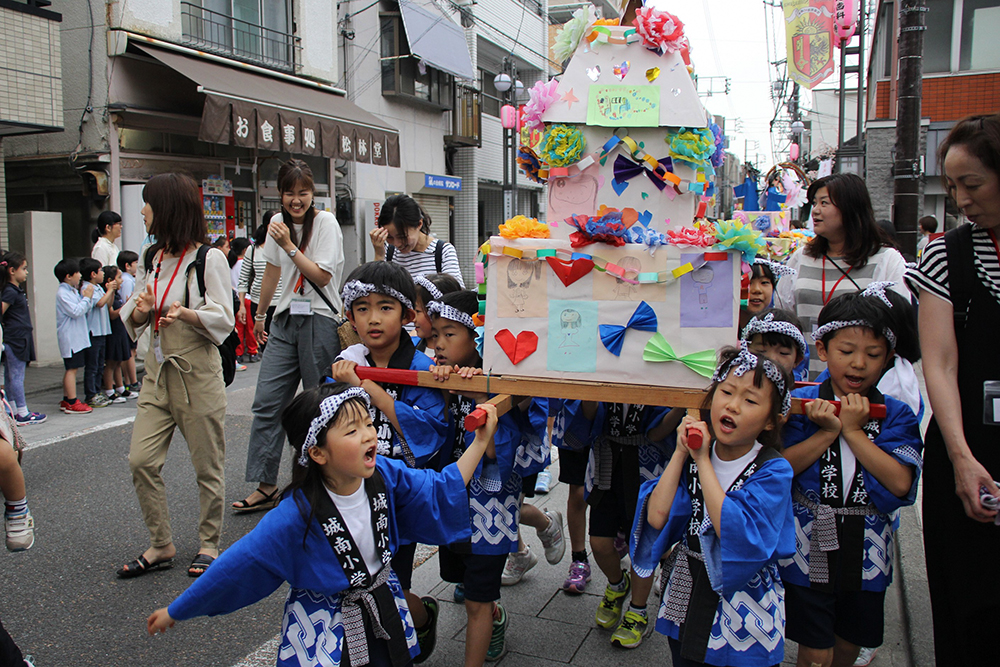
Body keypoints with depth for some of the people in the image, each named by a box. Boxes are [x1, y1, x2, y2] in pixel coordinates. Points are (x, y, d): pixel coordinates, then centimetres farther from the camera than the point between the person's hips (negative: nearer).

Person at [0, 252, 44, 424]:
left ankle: (15, 412, 19)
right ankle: (22, 414, 2)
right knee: (17, 376, -3)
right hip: (15, 340, -9)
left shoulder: (17, 290, 14)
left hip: (18, 340, 9)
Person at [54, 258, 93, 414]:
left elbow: (85, 310, 18)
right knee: (72, 368, -8)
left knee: (70, 369, 13)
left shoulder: (73, 291, 16)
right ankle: (72, 403, -7)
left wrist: (87, 297, 4)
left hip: (77, 336, 10)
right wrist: (86, 297, -12)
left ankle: (66, 400, 20)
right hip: (70, 337, -10)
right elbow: (76, 311, -21)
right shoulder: (62, 293, -13)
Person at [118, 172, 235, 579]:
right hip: (158, 370, 6)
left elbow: (224, 319, -11)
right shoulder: (151, 259, 12)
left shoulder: (208, 258, -8)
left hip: (198, 371, -6)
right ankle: (161, 545, 16)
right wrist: (141, 310, -6)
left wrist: (185, 313, -28)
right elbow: (133, 321, 16)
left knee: (207, 466, 3)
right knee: (141, 461, 1)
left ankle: (209, 544, 20)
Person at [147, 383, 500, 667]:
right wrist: (175, 611, -12)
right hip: (324, 631, -4)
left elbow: (442, 491, -7)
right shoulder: (298, 515, -28)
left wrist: (481, 440, -14)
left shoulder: (385, 475, -15)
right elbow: (237, 565, -19)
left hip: (385, 616, 4)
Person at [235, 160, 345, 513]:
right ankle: (265, 486, 7)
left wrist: (289, 245, -15)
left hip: (320, 321, -5)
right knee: (266, 402, 0)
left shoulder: (325, 222, -6)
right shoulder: (278, 222, 10)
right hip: (285, 321, 6)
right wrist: (260, 315, 27)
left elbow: (322, 276, -12)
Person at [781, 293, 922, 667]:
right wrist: (827, 432, -22)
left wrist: (853, 431, -19)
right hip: (808, 548, -2)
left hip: (865, 553, 3)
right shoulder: (801, 404, -7)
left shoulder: (895, 415, -3)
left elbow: (901, 483, -17)